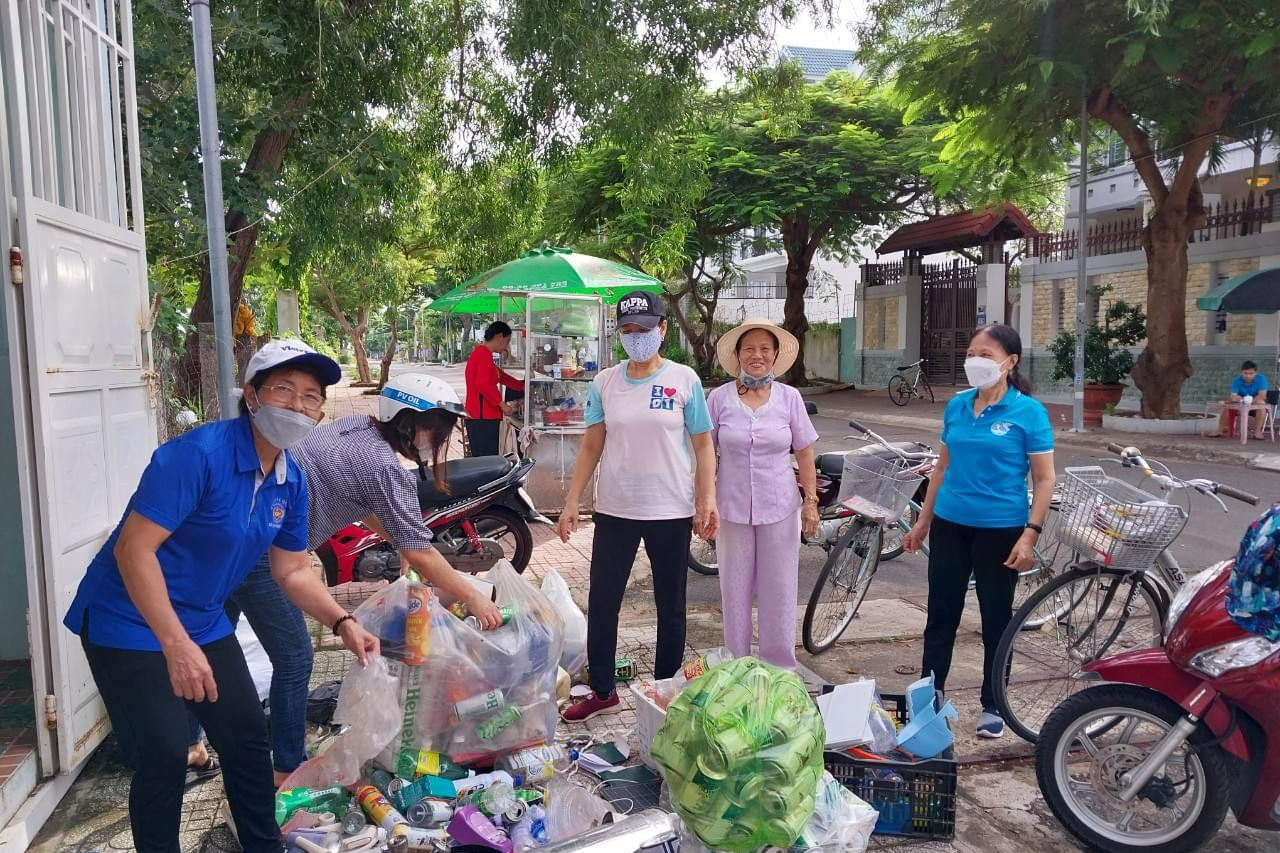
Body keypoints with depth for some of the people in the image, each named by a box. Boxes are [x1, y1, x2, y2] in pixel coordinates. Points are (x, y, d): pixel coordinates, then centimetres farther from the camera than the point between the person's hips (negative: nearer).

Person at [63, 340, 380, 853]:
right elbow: (134, 549, -28)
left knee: (248, 739, 12)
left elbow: (293, 571, 7)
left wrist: (342, 623, -8)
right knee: (164, 758, -5)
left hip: (204, 624, 7)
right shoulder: (198, 453, -26)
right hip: (132, 624, -7)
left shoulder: (292, 482, -3)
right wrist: (176, 645, -31)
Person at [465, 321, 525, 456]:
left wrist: (523, 387, 30)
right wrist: (501, 403, -16)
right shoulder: (484, 354, -12)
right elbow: (483, 384, -22)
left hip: (480, 417, 11)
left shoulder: (480, 353, 20)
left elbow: (501, 376, 29)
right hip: (483, 418, -11)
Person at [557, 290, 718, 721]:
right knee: (602, 603, 8)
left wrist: (707, 501, -10)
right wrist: (571, 503, 2)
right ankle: (602, 692, 24)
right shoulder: (604, 382, 4)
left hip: (671, 512, -2)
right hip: (615, 510, 3)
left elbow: (703, 446, -1)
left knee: (670, 606, 10)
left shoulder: (684, 380, -3)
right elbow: (591, 447, 6)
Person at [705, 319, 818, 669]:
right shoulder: (720, 397, -2)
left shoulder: (789, 397, 1)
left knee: (779, 590, 7)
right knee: (734, 589, 9)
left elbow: (804, 453, 6)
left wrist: (811, 500, 1)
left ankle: (780, 669, 23)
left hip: (780, 508, 1)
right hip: (732, 508, 0)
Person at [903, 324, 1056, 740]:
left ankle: (992, 706, 25)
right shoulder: (956, 405, 5)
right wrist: (923, 520, 13)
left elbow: (1044, 479, -8)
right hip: (950, 525, 4)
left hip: (1000, 530, -4)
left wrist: (1030, 534, -16)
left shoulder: (1028, 411, -9)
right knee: (940, 615, 11)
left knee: (996, 620, 10)